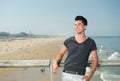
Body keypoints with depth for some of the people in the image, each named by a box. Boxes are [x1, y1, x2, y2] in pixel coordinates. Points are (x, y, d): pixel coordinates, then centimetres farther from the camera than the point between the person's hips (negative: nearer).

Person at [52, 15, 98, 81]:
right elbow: (60, 54, 17)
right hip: (66, 75, 2)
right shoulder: (69, 41, 9)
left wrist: (89, 75, -5)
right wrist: (55, 62, -4)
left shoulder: (90, 43, 5)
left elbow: (95, 60, 6)